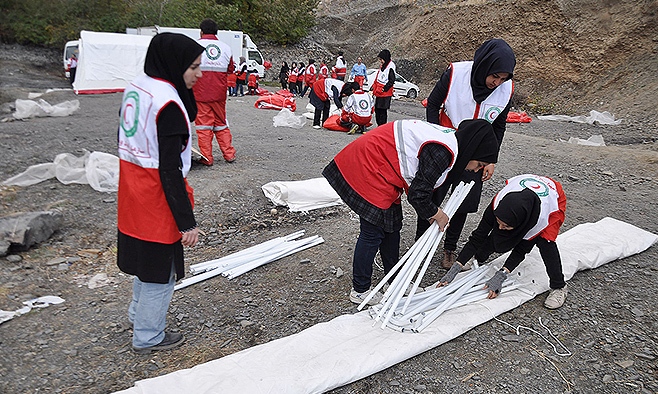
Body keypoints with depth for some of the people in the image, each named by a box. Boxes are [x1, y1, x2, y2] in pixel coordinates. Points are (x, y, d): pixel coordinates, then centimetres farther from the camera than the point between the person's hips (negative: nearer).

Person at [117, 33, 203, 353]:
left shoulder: (134, 88, 5)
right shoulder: (168, 103, -22)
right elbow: (170, 170, -23)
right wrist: (187, 221, -20)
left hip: (132, 189, 9)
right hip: (157, 197, -9)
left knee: (146, 256, 25)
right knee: (161, 266, 8)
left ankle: (138, 314, 45)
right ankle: (148, 336, 26)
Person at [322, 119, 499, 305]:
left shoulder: (450, 137, 5)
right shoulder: (442, 152, -25)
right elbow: (418, 195, -21)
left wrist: (433, 211, 8)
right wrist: (437, 214, -4)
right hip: (368, 168, -10)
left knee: (392, 226, 16)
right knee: (373, 233, -2)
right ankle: (360, 291, 13)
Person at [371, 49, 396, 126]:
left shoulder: (390, 67, -12)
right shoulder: (381, 66, 15)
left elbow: (392, 81, -15)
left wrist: (384, 88, -18)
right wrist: (372, 87, 19)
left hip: (385, 94, -9)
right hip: (378, 93, 9)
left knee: (382, 111, -5)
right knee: (377, 110, 12)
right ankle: (379, 126, 22)